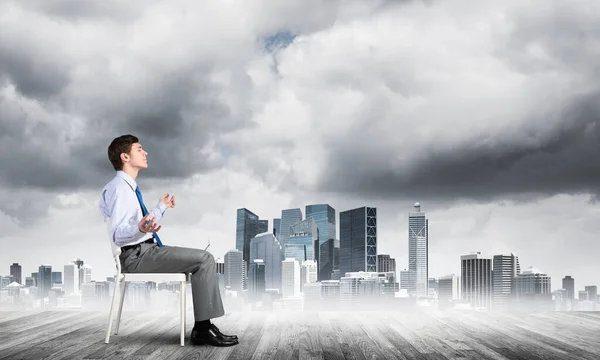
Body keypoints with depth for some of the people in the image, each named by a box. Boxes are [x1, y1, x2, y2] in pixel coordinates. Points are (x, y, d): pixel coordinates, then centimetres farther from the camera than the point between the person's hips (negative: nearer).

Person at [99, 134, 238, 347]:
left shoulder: (128, 187, 17)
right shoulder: (119, 187, -15)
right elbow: (118, 234, -23)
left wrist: (161, 208, 39)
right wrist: (140, 229, -44)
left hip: (144, 252, 10)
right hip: (137, 255, -10)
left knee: (203, 260, 7)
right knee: (204, 259, -16)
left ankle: (202, 328, 0)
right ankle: (204, 328, -14)